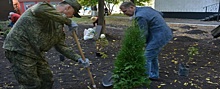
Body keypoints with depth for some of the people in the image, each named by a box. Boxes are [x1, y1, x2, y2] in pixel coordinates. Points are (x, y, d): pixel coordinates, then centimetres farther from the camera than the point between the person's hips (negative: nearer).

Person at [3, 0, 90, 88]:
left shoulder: (59, 27, 11)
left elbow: (61, 46, 16)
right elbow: (39, 10, -40)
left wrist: (78, 59, 8)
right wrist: (68, 21, -32)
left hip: (36, 53, 9)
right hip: (19, 50, -9)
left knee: (47, 80, 15)